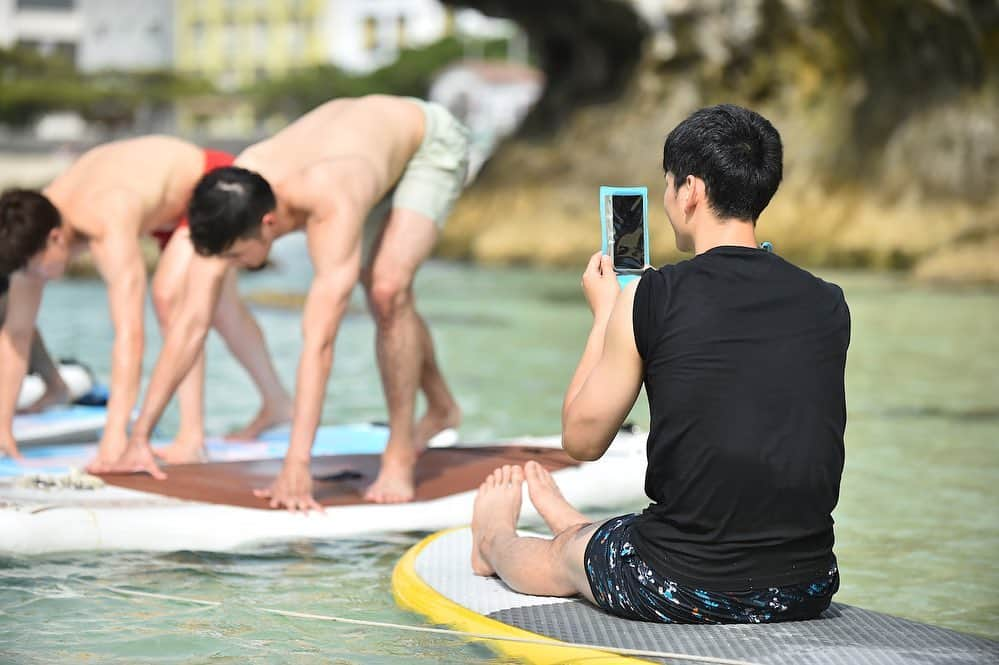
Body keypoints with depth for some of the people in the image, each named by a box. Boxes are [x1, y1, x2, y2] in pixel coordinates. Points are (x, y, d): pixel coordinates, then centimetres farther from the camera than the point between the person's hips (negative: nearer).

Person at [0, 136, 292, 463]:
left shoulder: (108, 228, -44)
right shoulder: (33, 231, -22)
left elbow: (130, 334, -50)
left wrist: (115, 436, -54)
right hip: (176, 199, 8)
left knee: (169, 296, -28)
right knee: (222, 312, 24)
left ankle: (192, 436, -23)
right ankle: (276, 402, 47)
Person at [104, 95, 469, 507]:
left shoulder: (332, 209, -47)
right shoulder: (232, 198, -29)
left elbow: (318, 343, -51)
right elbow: (191, 322, -26)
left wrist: (297, 467, -55)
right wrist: (139, 437, -27)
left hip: (432, 142, -7)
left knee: (389, 291, -26)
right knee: (384, 300, 18)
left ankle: (399, 457, -11)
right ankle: (441, 408, 46)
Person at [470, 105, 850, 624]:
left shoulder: (650, 299, -12)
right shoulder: (828, 306, 0)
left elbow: (582, 440, 1)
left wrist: (604, 313, 14)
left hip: (680, 591, -4)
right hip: (807, 590, 4)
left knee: (567, 554, 30)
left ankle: (495, 541, 63)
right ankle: (570, 523, 67)